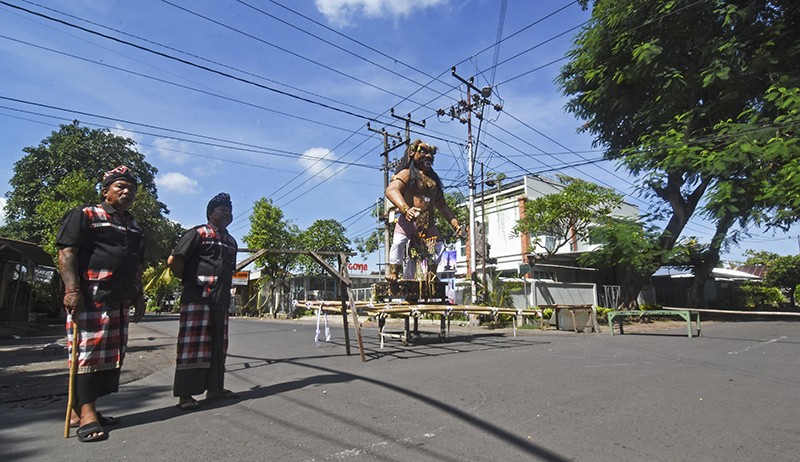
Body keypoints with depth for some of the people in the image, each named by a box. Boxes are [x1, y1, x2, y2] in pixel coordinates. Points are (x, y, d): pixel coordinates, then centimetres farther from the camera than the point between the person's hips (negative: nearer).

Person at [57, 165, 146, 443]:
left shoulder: (134, 229, 21)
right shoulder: (85, 215, 0)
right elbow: (66, 252, -10)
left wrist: (139, 296, 18)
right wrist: (72, 290, -20)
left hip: (120, 302, 8)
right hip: (89, 298, -8)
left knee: (110, 355, 9)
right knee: (87, 352, -6)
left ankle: (83, 409, 19)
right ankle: (85, 413, -1)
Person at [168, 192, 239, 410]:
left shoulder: (231, 241, 19)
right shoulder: (198, 233, -4)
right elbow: (174, 261, -11)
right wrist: (190, 281, -2)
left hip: (221, 301, 8)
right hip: (197, 298, -7)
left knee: (218, 345, 11)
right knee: (192, 344, -5)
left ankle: (215, 387, 21)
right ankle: (185, 394, 3)